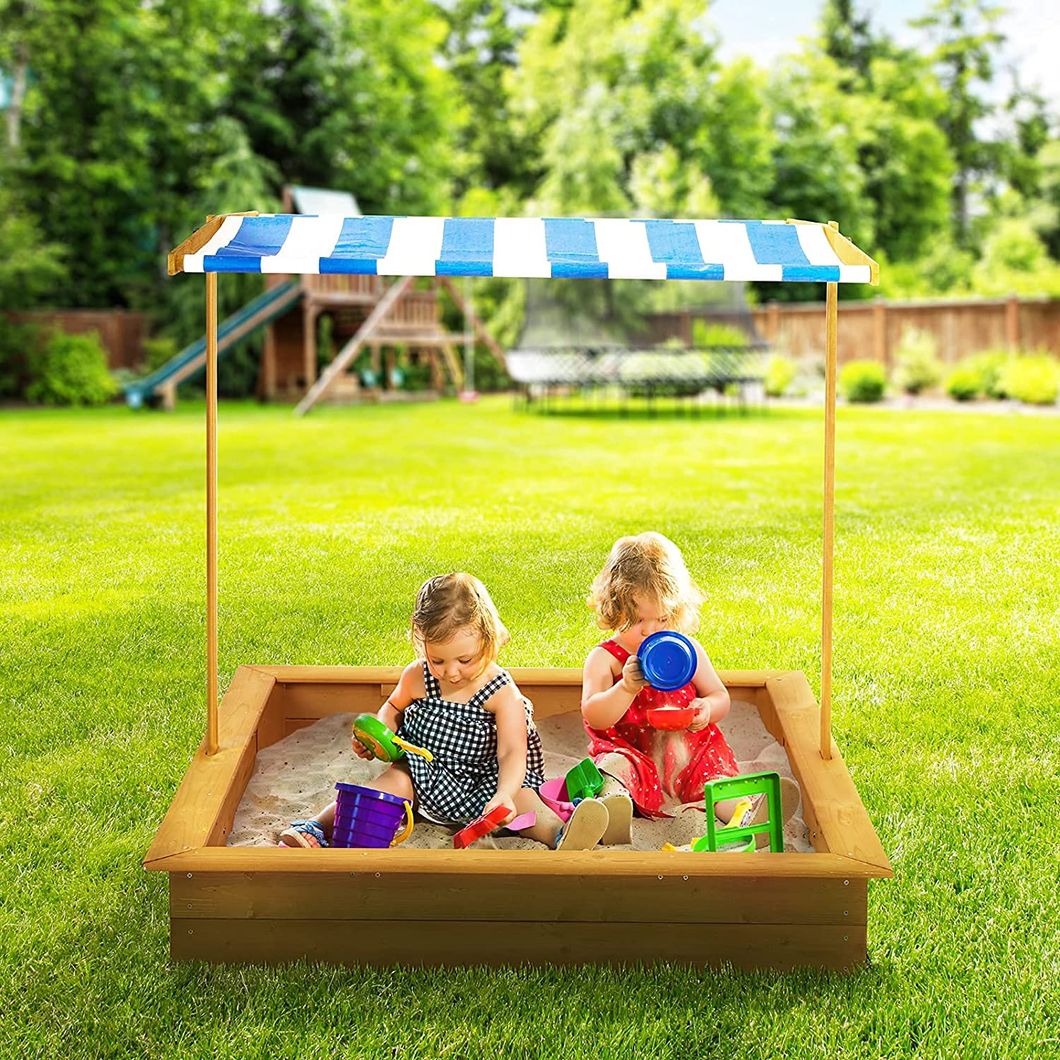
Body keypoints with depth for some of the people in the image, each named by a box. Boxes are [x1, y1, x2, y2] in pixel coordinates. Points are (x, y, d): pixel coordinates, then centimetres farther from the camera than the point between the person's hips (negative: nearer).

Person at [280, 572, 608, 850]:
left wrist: (504, 795, -45)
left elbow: (512, 753, -25)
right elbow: (394, 706, 18)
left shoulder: (501, 692, -17)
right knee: (393, 781, -24)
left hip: (482, 783, -2)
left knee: (521, 797, -27)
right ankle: (316, 828, -31)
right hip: (424, 774, 2)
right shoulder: (417, 677, -5)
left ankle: (560, 835, -53)